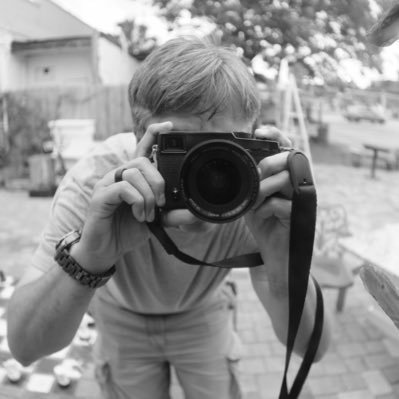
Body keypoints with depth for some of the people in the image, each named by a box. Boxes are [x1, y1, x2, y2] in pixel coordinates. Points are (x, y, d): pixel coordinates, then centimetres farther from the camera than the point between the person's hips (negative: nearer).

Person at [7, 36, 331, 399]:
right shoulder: (96, 182, -35)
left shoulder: (256, 202, -32)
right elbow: (24, 347, -35)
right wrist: (88, 255, -55)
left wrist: (284, 262, -50)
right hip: (123, 318, 0)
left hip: (202, 316, 1)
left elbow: (312, 348, -29)